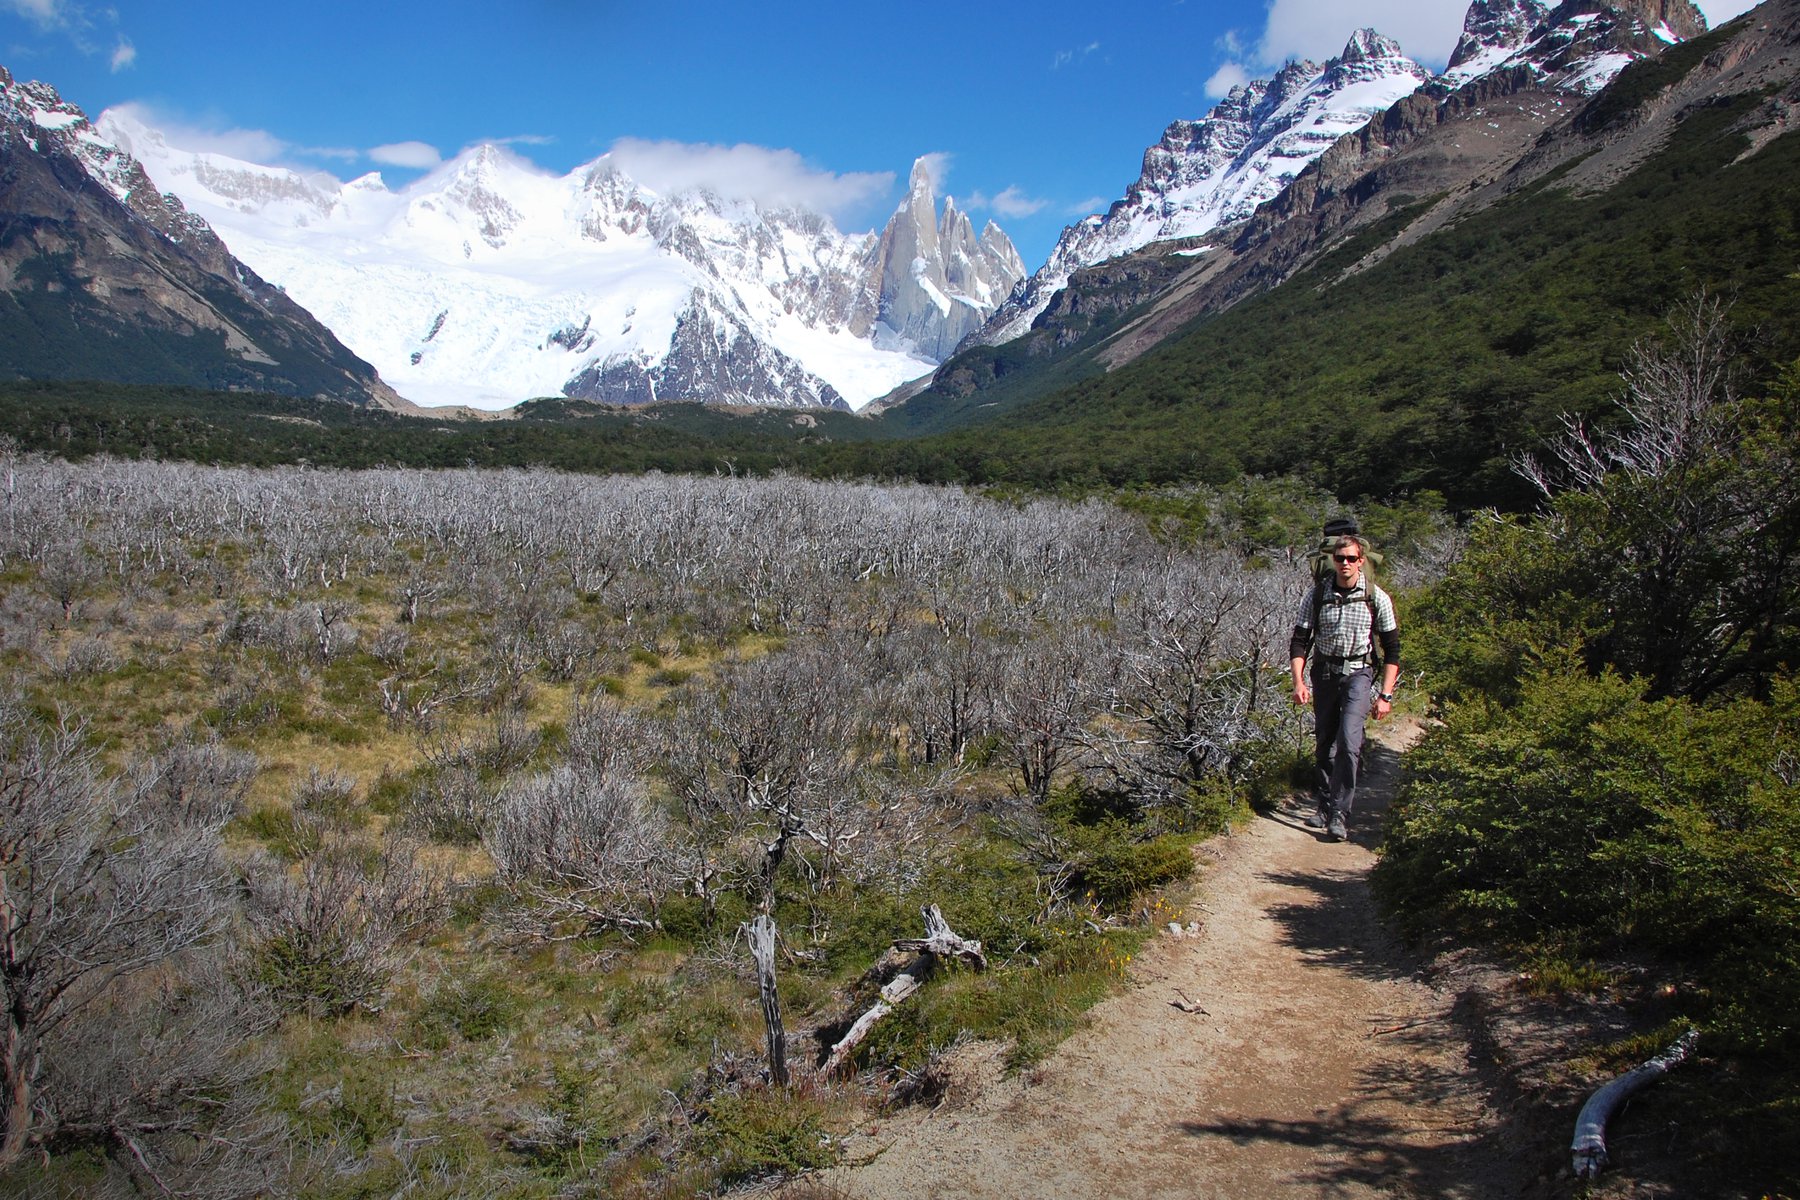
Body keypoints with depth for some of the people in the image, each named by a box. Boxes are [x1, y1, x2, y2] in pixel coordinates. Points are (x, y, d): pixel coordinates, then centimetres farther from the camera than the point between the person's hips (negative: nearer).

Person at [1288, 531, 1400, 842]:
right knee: (1323, 744, 8)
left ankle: (1340, 814, -16)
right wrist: (1299, 682, -12)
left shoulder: (1377, 598, -6)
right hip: (1324, 673, 3)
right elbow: (1299, 641, 0)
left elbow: (1392, 650, 0)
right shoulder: (1316, 594, -4)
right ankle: (1325, 806, 23)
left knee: (1348, 741, -18)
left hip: (1358, 674, -2)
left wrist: (1386, 695, -5)